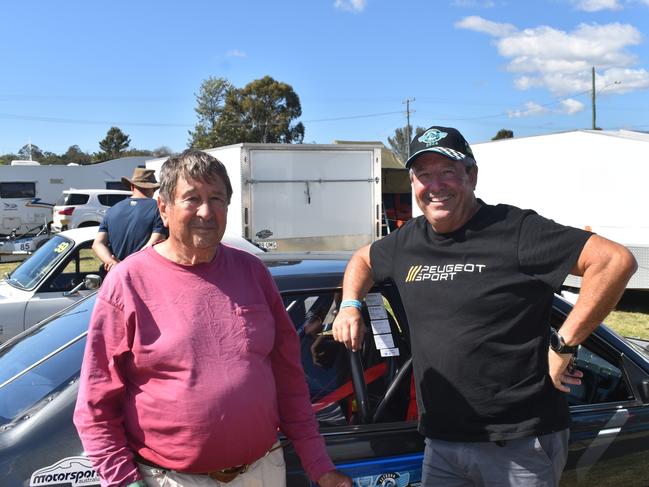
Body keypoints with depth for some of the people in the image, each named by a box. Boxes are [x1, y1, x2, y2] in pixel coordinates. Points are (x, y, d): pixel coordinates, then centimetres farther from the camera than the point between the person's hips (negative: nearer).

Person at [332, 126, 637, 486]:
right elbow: (363, 259, 30)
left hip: (520, 445, -5)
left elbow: (616, 260, -20)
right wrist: (350, 305, 11)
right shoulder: (408, 241, 8)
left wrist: (564, 346, -20)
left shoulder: (515, 230, -13)